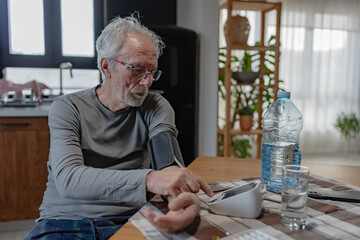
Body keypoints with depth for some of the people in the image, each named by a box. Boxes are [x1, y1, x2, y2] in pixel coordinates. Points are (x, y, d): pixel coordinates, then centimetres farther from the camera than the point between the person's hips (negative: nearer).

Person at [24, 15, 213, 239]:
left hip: (127, 221, 1)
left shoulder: (156, 108, 3)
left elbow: (170, 166, -11)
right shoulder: (67, 108, -2)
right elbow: (67, 179, -18)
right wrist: (148, 180, -34)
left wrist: (182, 197, -36)